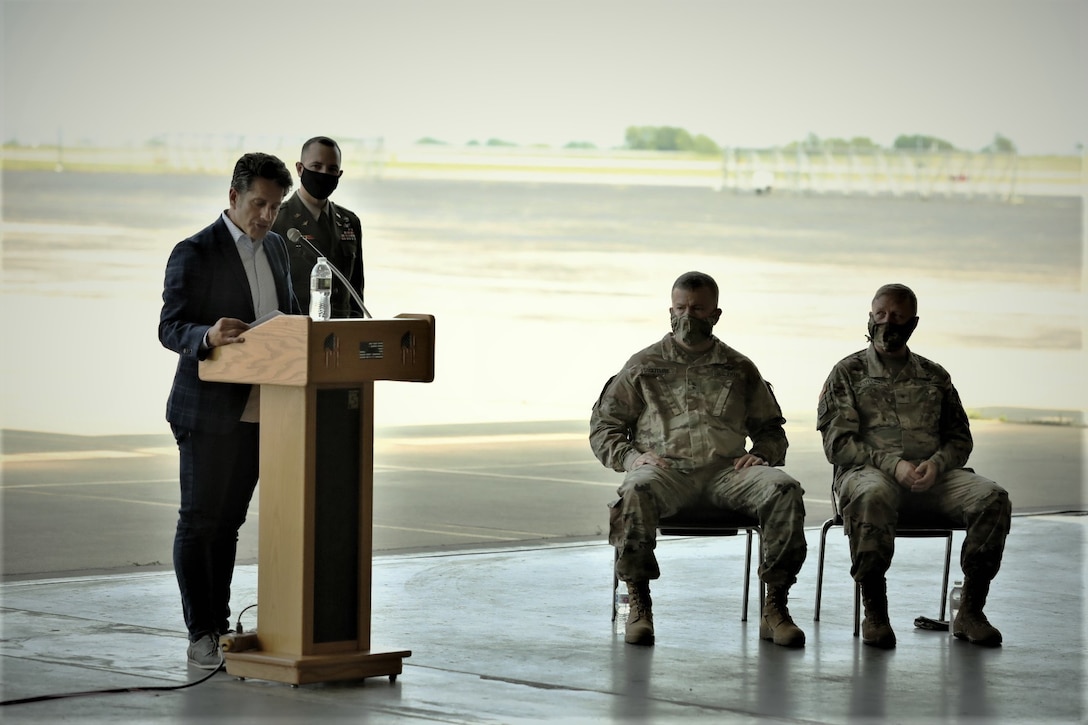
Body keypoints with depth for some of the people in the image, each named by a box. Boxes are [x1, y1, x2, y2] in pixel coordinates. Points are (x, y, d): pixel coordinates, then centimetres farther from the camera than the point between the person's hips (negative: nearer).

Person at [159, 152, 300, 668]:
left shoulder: (275, 247, 11)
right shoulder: (195, 253, -11)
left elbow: (288, 315, 21)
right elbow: (170, 328, -15)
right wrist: (209, 335, -35)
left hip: (258, 409, 7)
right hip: (208, 410, -7)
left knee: (229, 521, 12)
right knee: (199, 522, -1)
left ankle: (219, 623, 18)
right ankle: (200, 635, 3)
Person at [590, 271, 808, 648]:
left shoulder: (740, 369, 23)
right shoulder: (643, 365, 18)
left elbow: (770, 429, 26)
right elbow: (602, 427, 16)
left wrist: (761, 455, 3)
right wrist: (631, 455, -5)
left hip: (727, 470, 2)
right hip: (665, 469, -2)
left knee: (783, 488, -30)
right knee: (637, 489, -39)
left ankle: (775, 607, -24)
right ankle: (639, 606, -27)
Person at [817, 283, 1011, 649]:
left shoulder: (934, 376, 22)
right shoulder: (848, 372, 12)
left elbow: (960, 438, 17)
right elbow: (837, 442, 0)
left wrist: (936, 464, -7)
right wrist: (892, 464, -15)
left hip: (931, 475, 3)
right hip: (868, 471, -3)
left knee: (993, 497, -25)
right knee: (871, 495, -42)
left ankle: (970, 611, -18)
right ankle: (874, 611, -31)